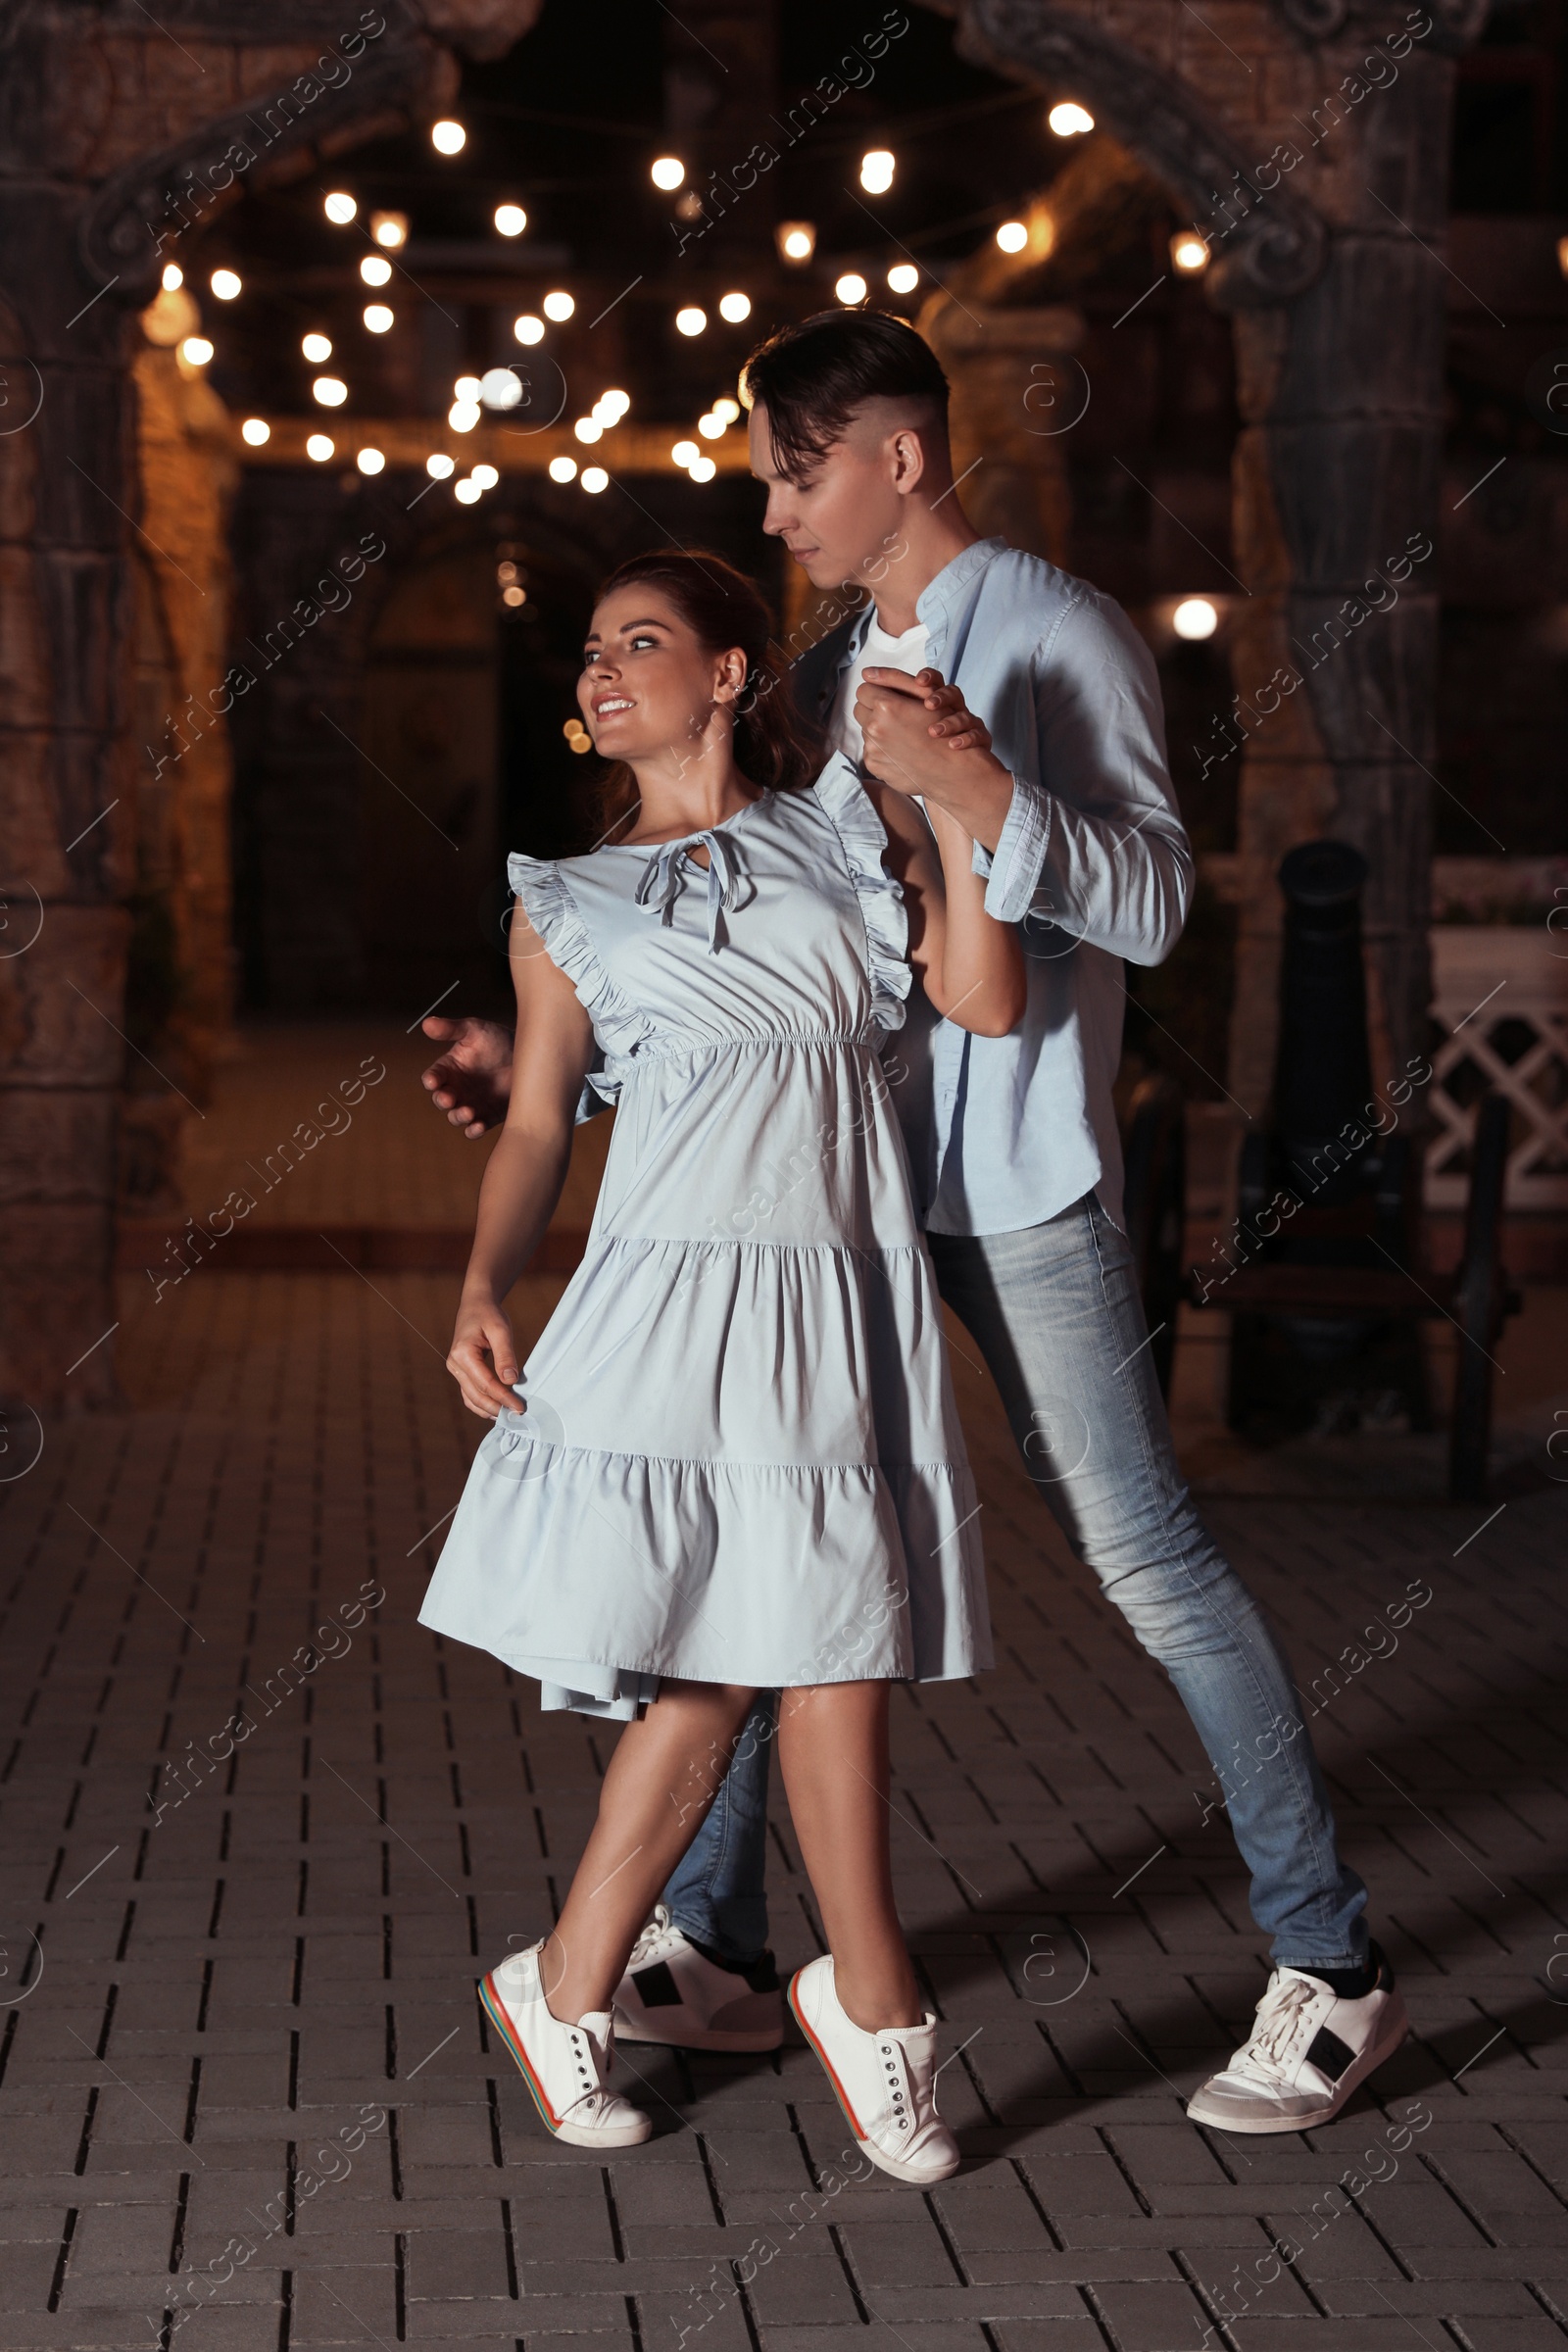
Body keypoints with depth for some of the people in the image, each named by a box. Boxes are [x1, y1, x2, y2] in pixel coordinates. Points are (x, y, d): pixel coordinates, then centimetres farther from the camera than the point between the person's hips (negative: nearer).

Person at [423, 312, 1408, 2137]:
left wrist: (981, 791, -31)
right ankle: (710, 1928, 21)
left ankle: (1332, 1970, 3)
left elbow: (1153, 905, -16)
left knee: (1140, 1552, -6)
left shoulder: (1058, 636, -6)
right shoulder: (826, 679, 15)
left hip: (1021, 1180, -7)